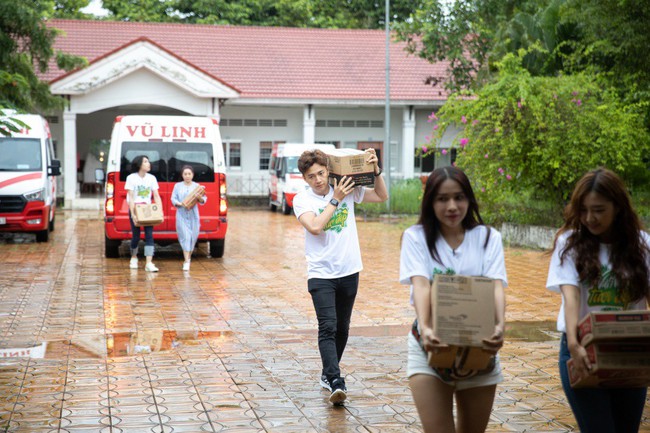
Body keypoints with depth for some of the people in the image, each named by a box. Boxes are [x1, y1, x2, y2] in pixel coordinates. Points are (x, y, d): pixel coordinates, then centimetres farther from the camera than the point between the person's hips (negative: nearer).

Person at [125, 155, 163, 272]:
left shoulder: (152, 178, 4)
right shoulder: (131, 178, -7)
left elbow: (156, 196, 2)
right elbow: (130, 198, -11)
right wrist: (133, 214, -19)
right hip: (135, 209, -3)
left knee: (149, 235, -10)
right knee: (136, 236, 3)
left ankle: (149, 263, -16)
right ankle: (134, 258, 31)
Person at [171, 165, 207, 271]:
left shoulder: (197, 186, 6)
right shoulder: (178, 186, 7)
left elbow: (204, 199, 1)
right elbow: (173, 199, 2)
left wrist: (200, 199, -22)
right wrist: (182, 204, -16)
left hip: (193, 215, 1)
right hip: (181, 215, -1)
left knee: (193, 236, 6)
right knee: (185, 236, -9)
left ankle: (188, 257, 27)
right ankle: (187, 262, -13)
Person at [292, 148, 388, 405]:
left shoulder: (347, 189, 2)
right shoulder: (302, 200, -6)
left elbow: (382, 197, 6)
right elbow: (315, 227, -22)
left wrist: (376, 171, -7)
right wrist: (335, 200, -18)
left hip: (349, 271, 4)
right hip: (320, 274, -4)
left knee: (342, 328, 15)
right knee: (328, 328, -17)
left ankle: (328, 374, 32)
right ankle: (336, 382, -25)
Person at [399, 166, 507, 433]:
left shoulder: (488, 237, 3)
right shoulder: (416, 237, -1)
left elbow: (496, 286, -11)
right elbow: (420, 284, -17)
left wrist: (500, 325, -32)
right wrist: (425, 328, -35)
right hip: (430, 347, -2)